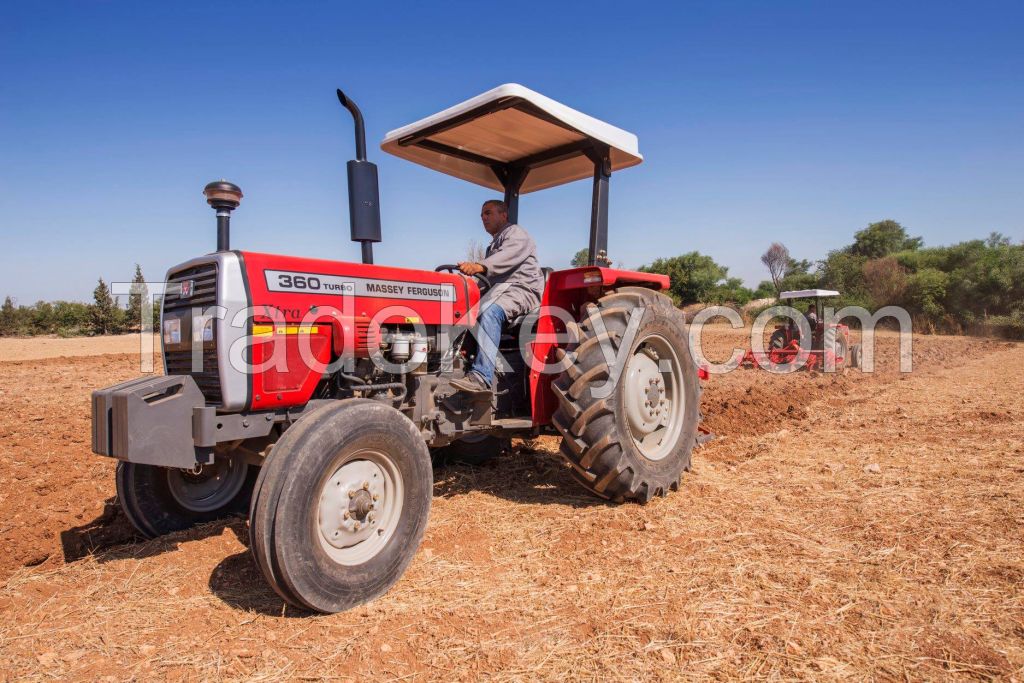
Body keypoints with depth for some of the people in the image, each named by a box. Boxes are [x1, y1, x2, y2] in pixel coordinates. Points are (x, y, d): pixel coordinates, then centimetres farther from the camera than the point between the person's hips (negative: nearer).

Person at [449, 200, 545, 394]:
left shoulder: (515, 233, 2)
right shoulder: (493, 246, 32)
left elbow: (508, 256, -21)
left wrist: (480, 266, -38)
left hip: (522, 289, -9)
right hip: (500, 291, 9)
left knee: (489, 313, -36)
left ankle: (481, 378, -46)